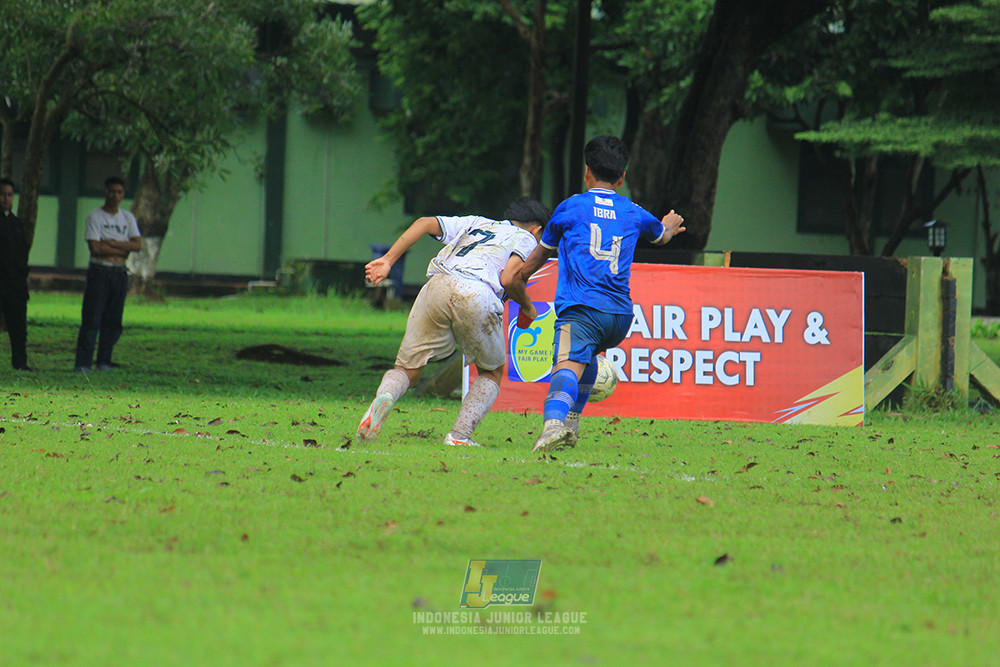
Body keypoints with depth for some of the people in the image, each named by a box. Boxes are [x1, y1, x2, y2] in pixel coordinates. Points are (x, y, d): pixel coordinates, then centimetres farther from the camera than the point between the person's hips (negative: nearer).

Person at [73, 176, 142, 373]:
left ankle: (104, 362, 11)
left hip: (120, 273, 5)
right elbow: (95, 248, -13)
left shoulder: (128, 218, 14)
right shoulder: (95, 217, -2)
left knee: (113, 320, 5)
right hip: (99, 272, -5)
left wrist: (112, 243, -10)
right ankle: (83, 362, -10)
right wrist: (122, 250, -7)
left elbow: (138, 244, 2)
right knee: (91, 319, -9)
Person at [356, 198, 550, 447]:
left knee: (407, 369, 10)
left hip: (437, 285, 3)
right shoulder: (526, 239, 23)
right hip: (477, 295, -3)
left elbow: (426, 223, 23)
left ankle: (384, 396, -25)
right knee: (492, 373, 21)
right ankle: (459, 435, 2)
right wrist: (526, 306, 21)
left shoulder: (476, 223, 37)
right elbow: (509, 277, 3)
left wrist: (388, 259, 18)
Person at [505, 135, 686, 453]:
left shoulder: (570, 207, 13)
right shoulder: (634, 213, 20)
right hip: (621, 314, 4)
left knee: (568, 364, -25)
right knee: (587, 353, 33)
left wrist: (525, 305, 42)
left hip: (580, 308, -4)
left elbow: (534, 261, 26)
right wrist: (669, 226, 71)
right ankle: (571, 422, 25)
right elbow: (661, 234, 46)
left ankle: (554, 422, -52)